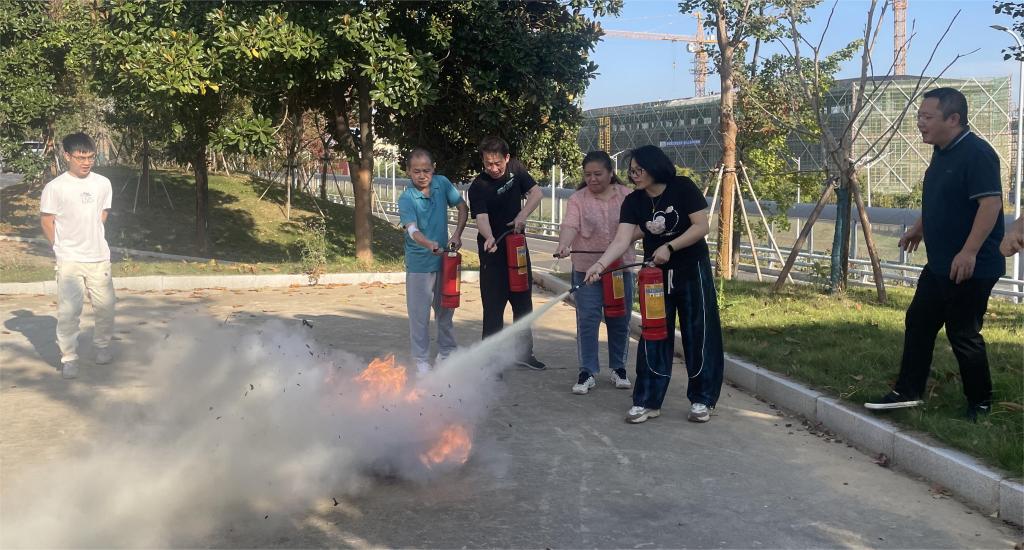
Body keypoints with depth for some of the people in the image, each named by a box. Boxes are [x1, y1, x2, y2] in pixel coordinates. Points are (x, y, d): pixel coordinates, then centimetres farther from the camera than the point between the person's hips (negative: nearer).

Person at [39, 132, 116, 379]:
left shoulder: (103, 183, 1)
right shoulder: (55, 187, -10)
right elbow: (46, 221, -1)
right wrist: (62, 247, 4)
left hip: (99, 257, 4)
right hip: (69, 260, -3)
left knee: (105, 306, 10)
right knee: (69, 310, -5)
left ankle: (102, 345, 32)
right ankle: (68, 358, 6)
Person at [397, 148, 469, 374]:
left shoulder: (442, 183, -3)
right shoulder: (406, 198, -16)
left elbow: (463, 207, 6)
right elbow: (412, 230, -28)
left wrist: (457, 234, -7)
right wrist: (429, 245, -47)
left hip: (444, 258, 5)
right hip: (419, 262, -5)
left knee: (446, 308, 18)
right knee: (419, 313, 1)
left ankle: (447, 352, 34)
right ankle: (421, 360, 13)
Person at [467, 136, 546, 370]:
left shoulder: (515, 169, -2)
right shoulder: (478, 187, -19)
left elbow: (536, 192, -1)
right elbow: (481, 218, -31)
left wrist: (523, 214, -18)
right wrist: (489, 238, -52)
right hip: (493, 253, -6)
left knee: (523, 302, 16)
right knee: (494, 306, -6)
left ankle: (524, 352, 32)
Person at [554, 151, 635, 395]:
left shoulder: (626, 195, 3)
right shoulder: (578, 199, -3)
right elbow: (570, 226, -18)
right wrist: (563, 245, -38)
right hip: (587, 268, -2)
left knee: (619, 320, 10)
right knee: (587, 320, -2)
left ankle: (618, 368, 25)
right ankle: (588, 372, 7)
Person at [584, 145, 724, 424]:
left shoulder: (683, 188, -13)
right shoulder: (633, 202, -5)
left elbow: (701, 226, -16)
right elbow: (622, 239, -16)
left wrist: (669, 247, -24)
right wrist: (600, 264, -32)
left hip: (692, 271, -3)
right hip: (656, 273, 3)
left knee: (698, 335, 3)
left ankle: (702, 400, 15)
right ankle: (647, 401, 9)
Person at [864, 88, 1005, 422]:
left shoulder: (976, 153, -19)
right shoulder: (942, 153, 10)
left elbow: (991, 202, -26)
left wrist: (969, 251, -30)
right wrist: (918, 229, 30)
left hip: (970, 267, -10)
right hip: (939, 264, 10)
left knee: (963, 334, 0)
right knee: (919, 322, 12)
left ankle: (980, 404, 17)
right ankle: (908, 392, 21)